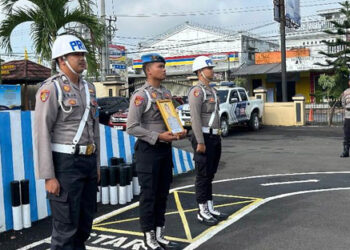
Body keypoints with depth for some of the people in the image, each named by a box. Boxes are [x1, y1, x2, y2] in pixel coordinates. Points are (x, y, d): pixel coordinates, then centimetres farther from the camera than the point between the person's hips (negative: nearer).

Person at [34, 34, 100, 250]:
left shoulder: (89, 88, 12)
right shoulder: (51, 88, -10)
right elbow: (42, 133, -14)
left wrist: (96, 164, 17)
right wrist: (48, 176, -17)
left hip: (88, 162, 7)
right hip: (65, 164, -7)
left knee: (85, 224, 15)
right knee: (66, 227, -1)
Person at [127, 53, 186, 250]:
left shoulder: (167, 93, 12)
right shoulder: (141, 95, -11)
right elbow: (132, 127, -17)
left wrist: (180, 132, 0)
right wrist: (158, 136, -22)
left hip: (166, 148, 7)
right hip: (148, 149, -7)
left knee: (163, 194, 13)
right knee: (149, 195, 2)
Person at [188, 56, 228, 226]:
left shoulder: (211, 91, 17)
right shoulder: (197, 91, -13)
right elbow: (195, 118, -20)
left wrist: (217, 137, 19)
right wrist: (200, 142, -23)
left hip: (214, 137, 9)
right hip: (204, 137, -9)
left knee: (210, 174, 13)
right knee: (203, 175, -3)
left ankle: (210, 208, 22)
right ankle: (202, 212, 6)